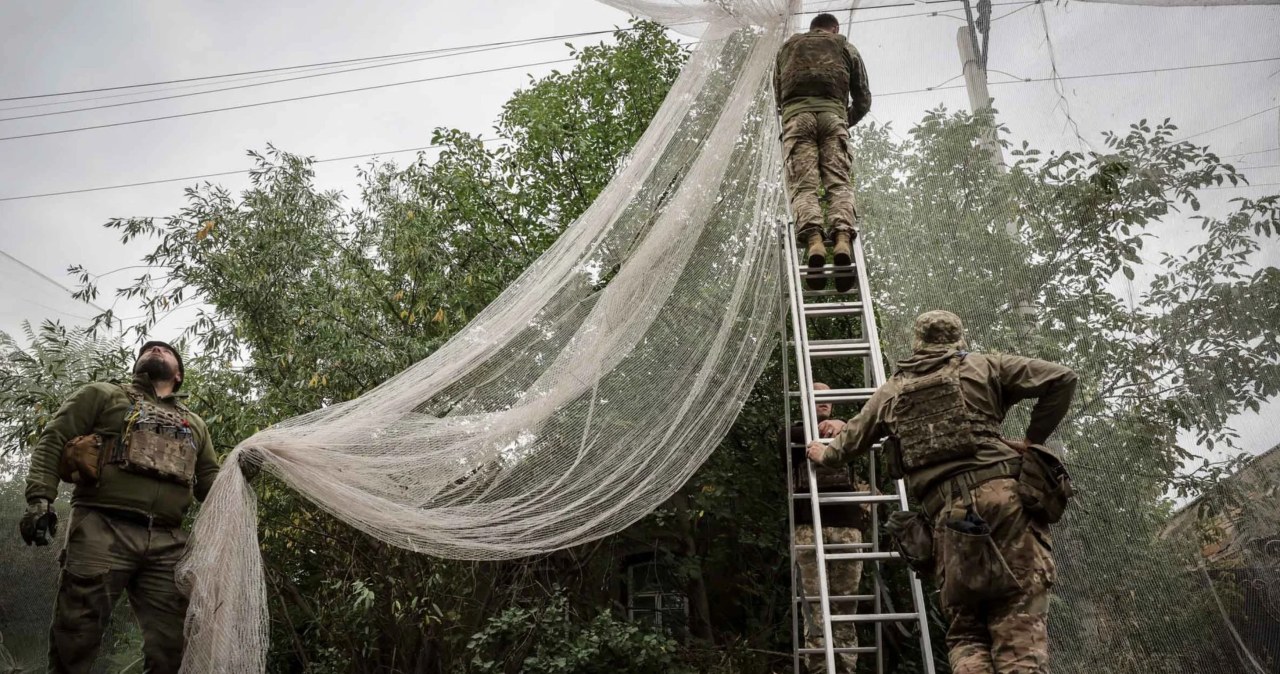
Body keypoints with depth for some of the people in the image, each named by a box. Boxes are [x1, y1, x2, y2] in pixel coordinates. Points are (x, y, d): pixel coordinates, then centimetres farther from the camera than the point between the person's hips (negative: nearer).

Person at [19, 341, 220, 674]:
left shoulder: (195, 424, 27)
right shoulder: (103, 395, 17)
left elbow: (210, 478, 25)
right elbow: (52, 441, 8)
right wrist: (40, 499, -9)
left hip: (167, 542, 4)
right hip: (102, 530, -3)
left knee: (172, 645, 0)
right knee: (76, 635, -7)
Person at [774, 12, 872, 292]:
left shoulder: (788, 46, 31)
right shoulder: (845, 47, 27)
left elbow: (777, 93, 31)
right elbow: (863, 99, 25)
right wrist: (846, 121, 41)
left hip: (796, 113, 0)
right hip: (832, 112, 0)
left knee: (803, 184, -11)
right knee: (839, 182, -8)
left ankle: (813, 239, -36)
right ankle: (843, 237, -33)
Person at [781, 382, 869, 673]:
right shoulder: (797, 430, 18)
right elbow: (788, 437, -5)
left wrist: (841, 425, -17)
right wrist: (821, 429, -22)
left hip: (847, 523, 2)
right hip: (809, 524, -2)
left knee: (847, 601, -2)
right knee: (815, 602, -7)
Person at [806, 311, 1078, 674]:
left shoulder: (891, 391, 20)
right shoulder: (982, 366, 13)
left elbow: (851, 438, 35)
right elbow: (1062, 378, 7)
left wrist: (824, 454, 56)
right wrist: (1033, 438, 13)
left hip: (949, 516, 2)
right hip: (1005, 496, -2)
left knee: (966, 632, 12)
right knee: (1020, 631, -5)